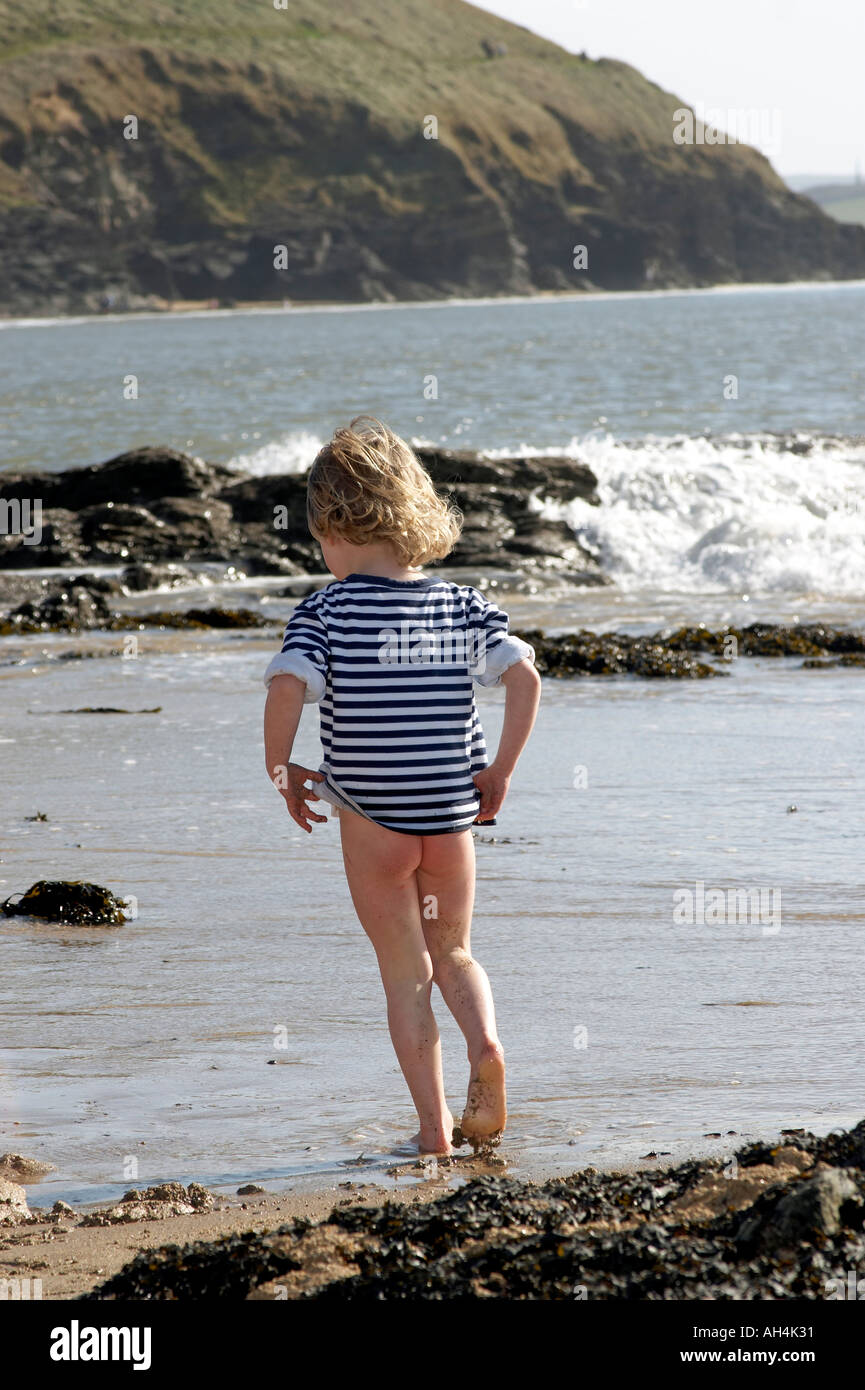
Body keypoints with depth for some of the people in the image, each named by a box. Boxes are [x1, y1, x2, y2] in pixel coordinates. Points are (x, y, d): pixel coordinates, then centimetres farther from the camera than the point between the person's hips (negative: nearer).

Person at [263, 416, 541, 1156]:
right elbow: (525, 677, -7)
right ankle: (486, 1043, -8)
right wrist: (501, 770, 2)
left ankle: (434, 1124, 6)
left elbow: (287, 687, -23)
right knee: (454, 954, 21)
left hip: (370, 816, -3)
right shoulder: (463, 605, 1)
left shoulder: (325, 611, -9)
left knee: (406, 973, 8)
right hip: (451, 811, 3)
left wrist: (283, 773, -9)